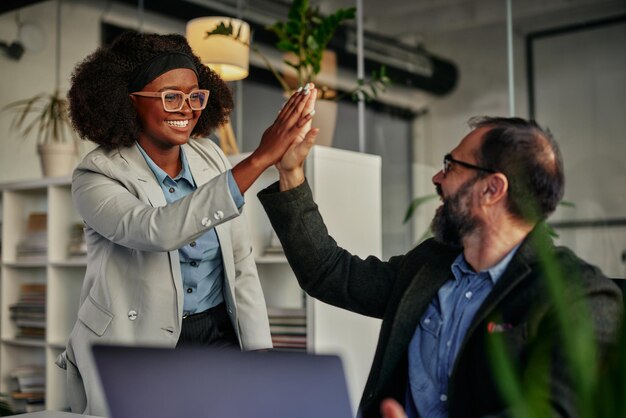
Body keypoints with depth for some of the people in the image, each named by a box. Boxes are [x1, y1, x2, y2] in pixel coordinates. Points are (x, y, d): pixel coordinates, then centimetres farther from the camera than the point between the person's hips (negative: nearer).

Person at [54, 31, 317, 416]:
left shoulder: (210, 157, 2)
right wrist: (259, 159, -37)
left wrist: (259, 353, -1)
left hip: (219, 334, 4)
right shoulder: (97, 177, -12)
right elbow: (158, 231, -33)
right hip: (138, 349, -3)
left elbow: (242, 265, 6)